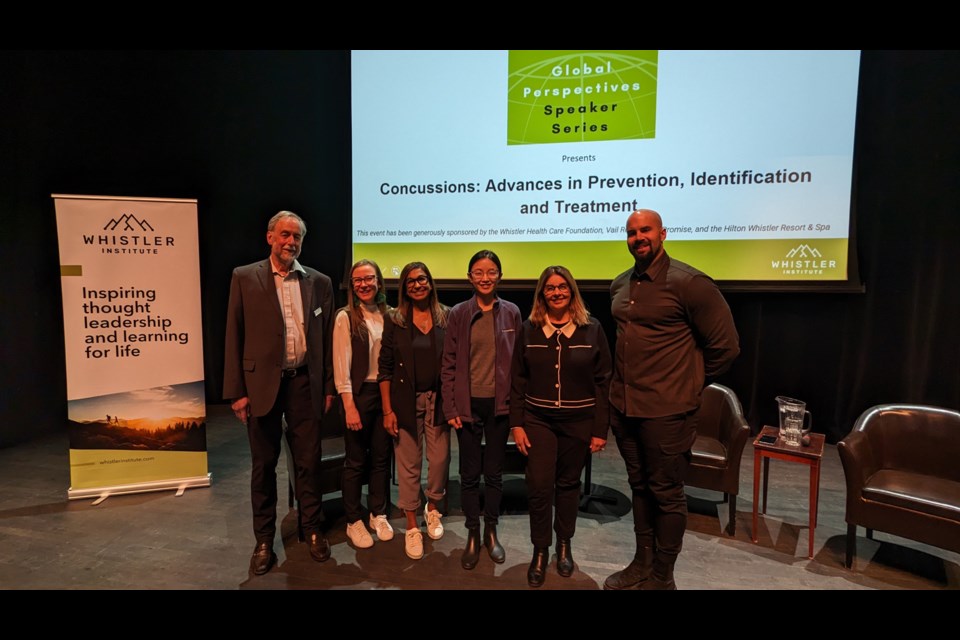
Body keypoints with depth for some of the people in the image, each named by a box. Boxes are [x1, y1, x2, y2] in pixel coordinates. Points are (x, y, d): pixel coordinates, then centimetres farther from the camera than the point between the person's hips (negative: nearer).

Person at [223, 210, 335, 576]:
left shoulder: (319, 282, 5)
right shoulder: (244, 278, 0)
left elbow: (327, 338, 7)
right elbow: (234, 336, -1)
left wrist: (328, 387, 5)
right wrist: (236, 391, -5)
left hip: (305, 384, 1)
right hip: (262, 384, -1)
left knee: (309, 461, 10)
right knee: (263, 465, 11)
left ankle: (313, 530, 28)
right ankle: (264, 541, 27)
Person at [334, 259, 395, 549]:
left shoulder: (388, 315, 6)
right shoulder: (346, 317, -7)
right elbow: (341, 366, -10)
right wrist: (349, 406, -14)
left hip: (386, 392, 4)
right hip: (358, 393, -4)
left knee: (381, 457, 12)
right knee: (355, 460, 7)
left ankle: (378, 514, 29)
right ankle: (354, 521, 22)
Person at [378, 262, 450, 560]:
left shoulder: (446, 317, 1)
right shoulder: (394, 320, -2)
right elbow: (385, 368, -2)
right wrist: (387, 410, -6)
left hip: (438, 399, 1)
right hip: (406, 401, -1)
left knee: (440, 459, 6)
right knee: (409, 464, 5)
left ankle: (433, 508, 35)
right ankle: (412, 526, 22)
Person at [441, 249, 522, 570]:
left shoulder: (511, 313, 0)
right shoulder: (458, 314, -2)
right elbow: (449, 364, -1)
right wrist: (450, 407, -6)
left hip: (500, 403, 1)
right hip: (468, 404, 0)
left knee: (494, 472, 13)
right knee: (469, 473, 10)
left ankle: (491, 531, 31)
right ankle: (472, 534, 27)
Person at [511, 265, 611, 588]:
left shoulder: (592, 329, -4)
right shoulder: (529, 329, 0)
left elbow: (603, 382, -2)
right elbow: (518, 380, 2)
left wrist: (601, 429, -4)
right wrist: (517, 423, -3)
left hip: (579, 421, 0)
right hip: (538, 419, 0)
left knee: (568, 483, 13)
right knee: (539, 486, -1)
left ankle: (564, 544, 35)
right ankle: (540, 550, 21)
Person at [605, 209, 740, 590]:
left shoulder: (689, 283, -13)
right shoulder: (620, 285, 8)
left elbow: (726, 344, -8)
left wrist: (690, 383, 0)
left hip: (666, 410, -6)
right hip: (622, 406, 7)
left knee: (666, 493, 8)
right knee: (640, 487, 18)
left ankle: (662, 577, 26)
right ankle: (642, 565, 35)